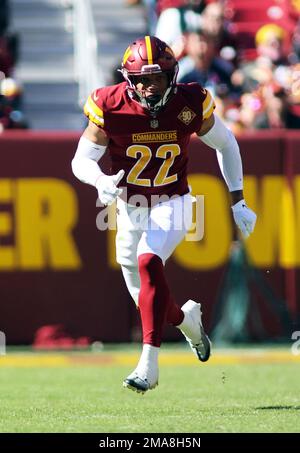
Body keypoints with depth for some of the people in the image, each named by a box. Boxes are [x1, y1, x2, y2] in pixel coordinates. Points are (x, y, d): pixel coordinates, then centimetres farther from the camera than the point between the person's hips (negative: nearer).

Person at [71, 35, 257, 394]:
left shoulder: (190, 104, -15)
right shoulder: (111, 108, -18)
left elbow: (225, 145, 2)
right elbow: (81, 160, -11)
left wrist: (238, 202, 3)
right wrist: (101, 182, -35)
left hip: (171, 205, -2)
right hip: (129, 208, 2)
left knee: (149, 262, -30)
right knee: (144, 297, 9)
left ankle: (149, 362, -30)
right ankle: (186, 318, 46)